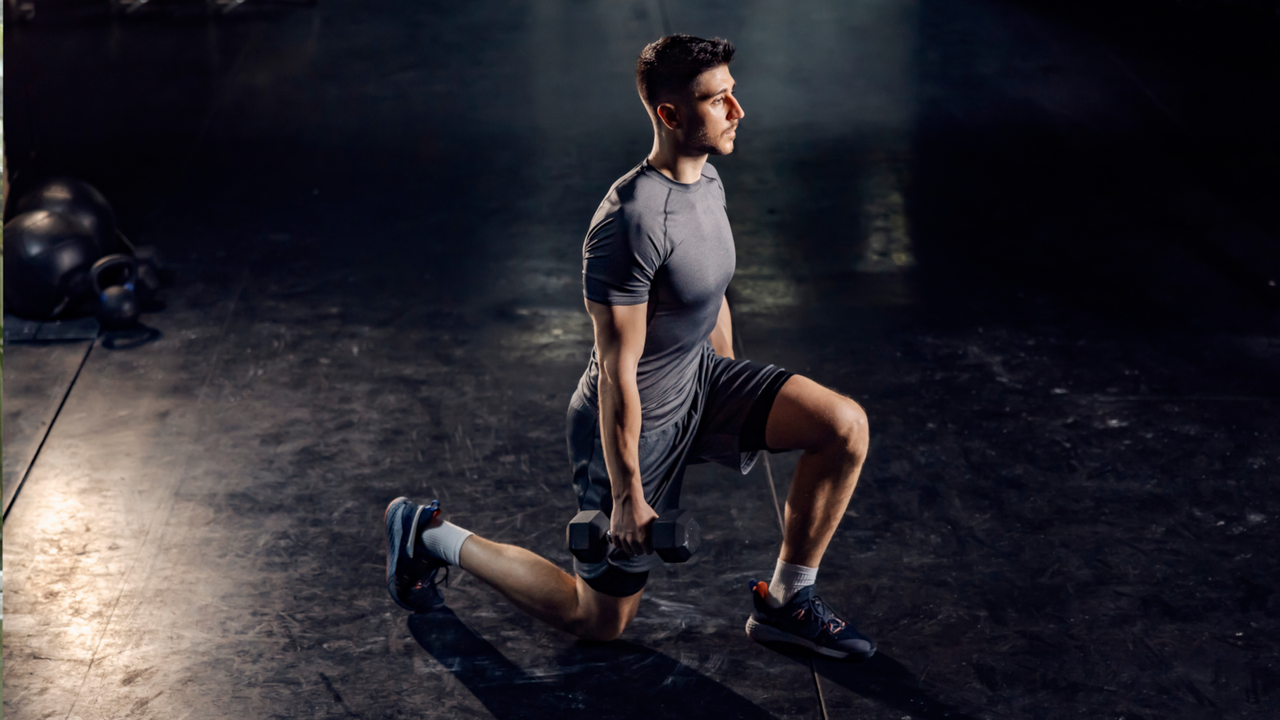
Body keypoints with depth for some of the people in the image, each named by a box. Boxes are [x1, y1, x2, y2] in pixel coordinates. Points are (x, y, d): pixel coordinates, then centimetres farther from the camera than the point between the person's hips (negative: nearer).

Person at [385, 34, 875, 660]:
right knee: (601, 619, 7)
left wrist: (737, 406, 22)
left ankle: (786, 602, 7)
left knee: (846, 425, -9)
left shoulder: (706, 180, -1)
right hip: (634, 423, -8)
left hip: (699, 378, 8)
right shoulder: (632, 222, -31)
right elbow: (616, 372, -27)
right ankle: (431, 538, 22)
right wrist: (628, 496, -21)